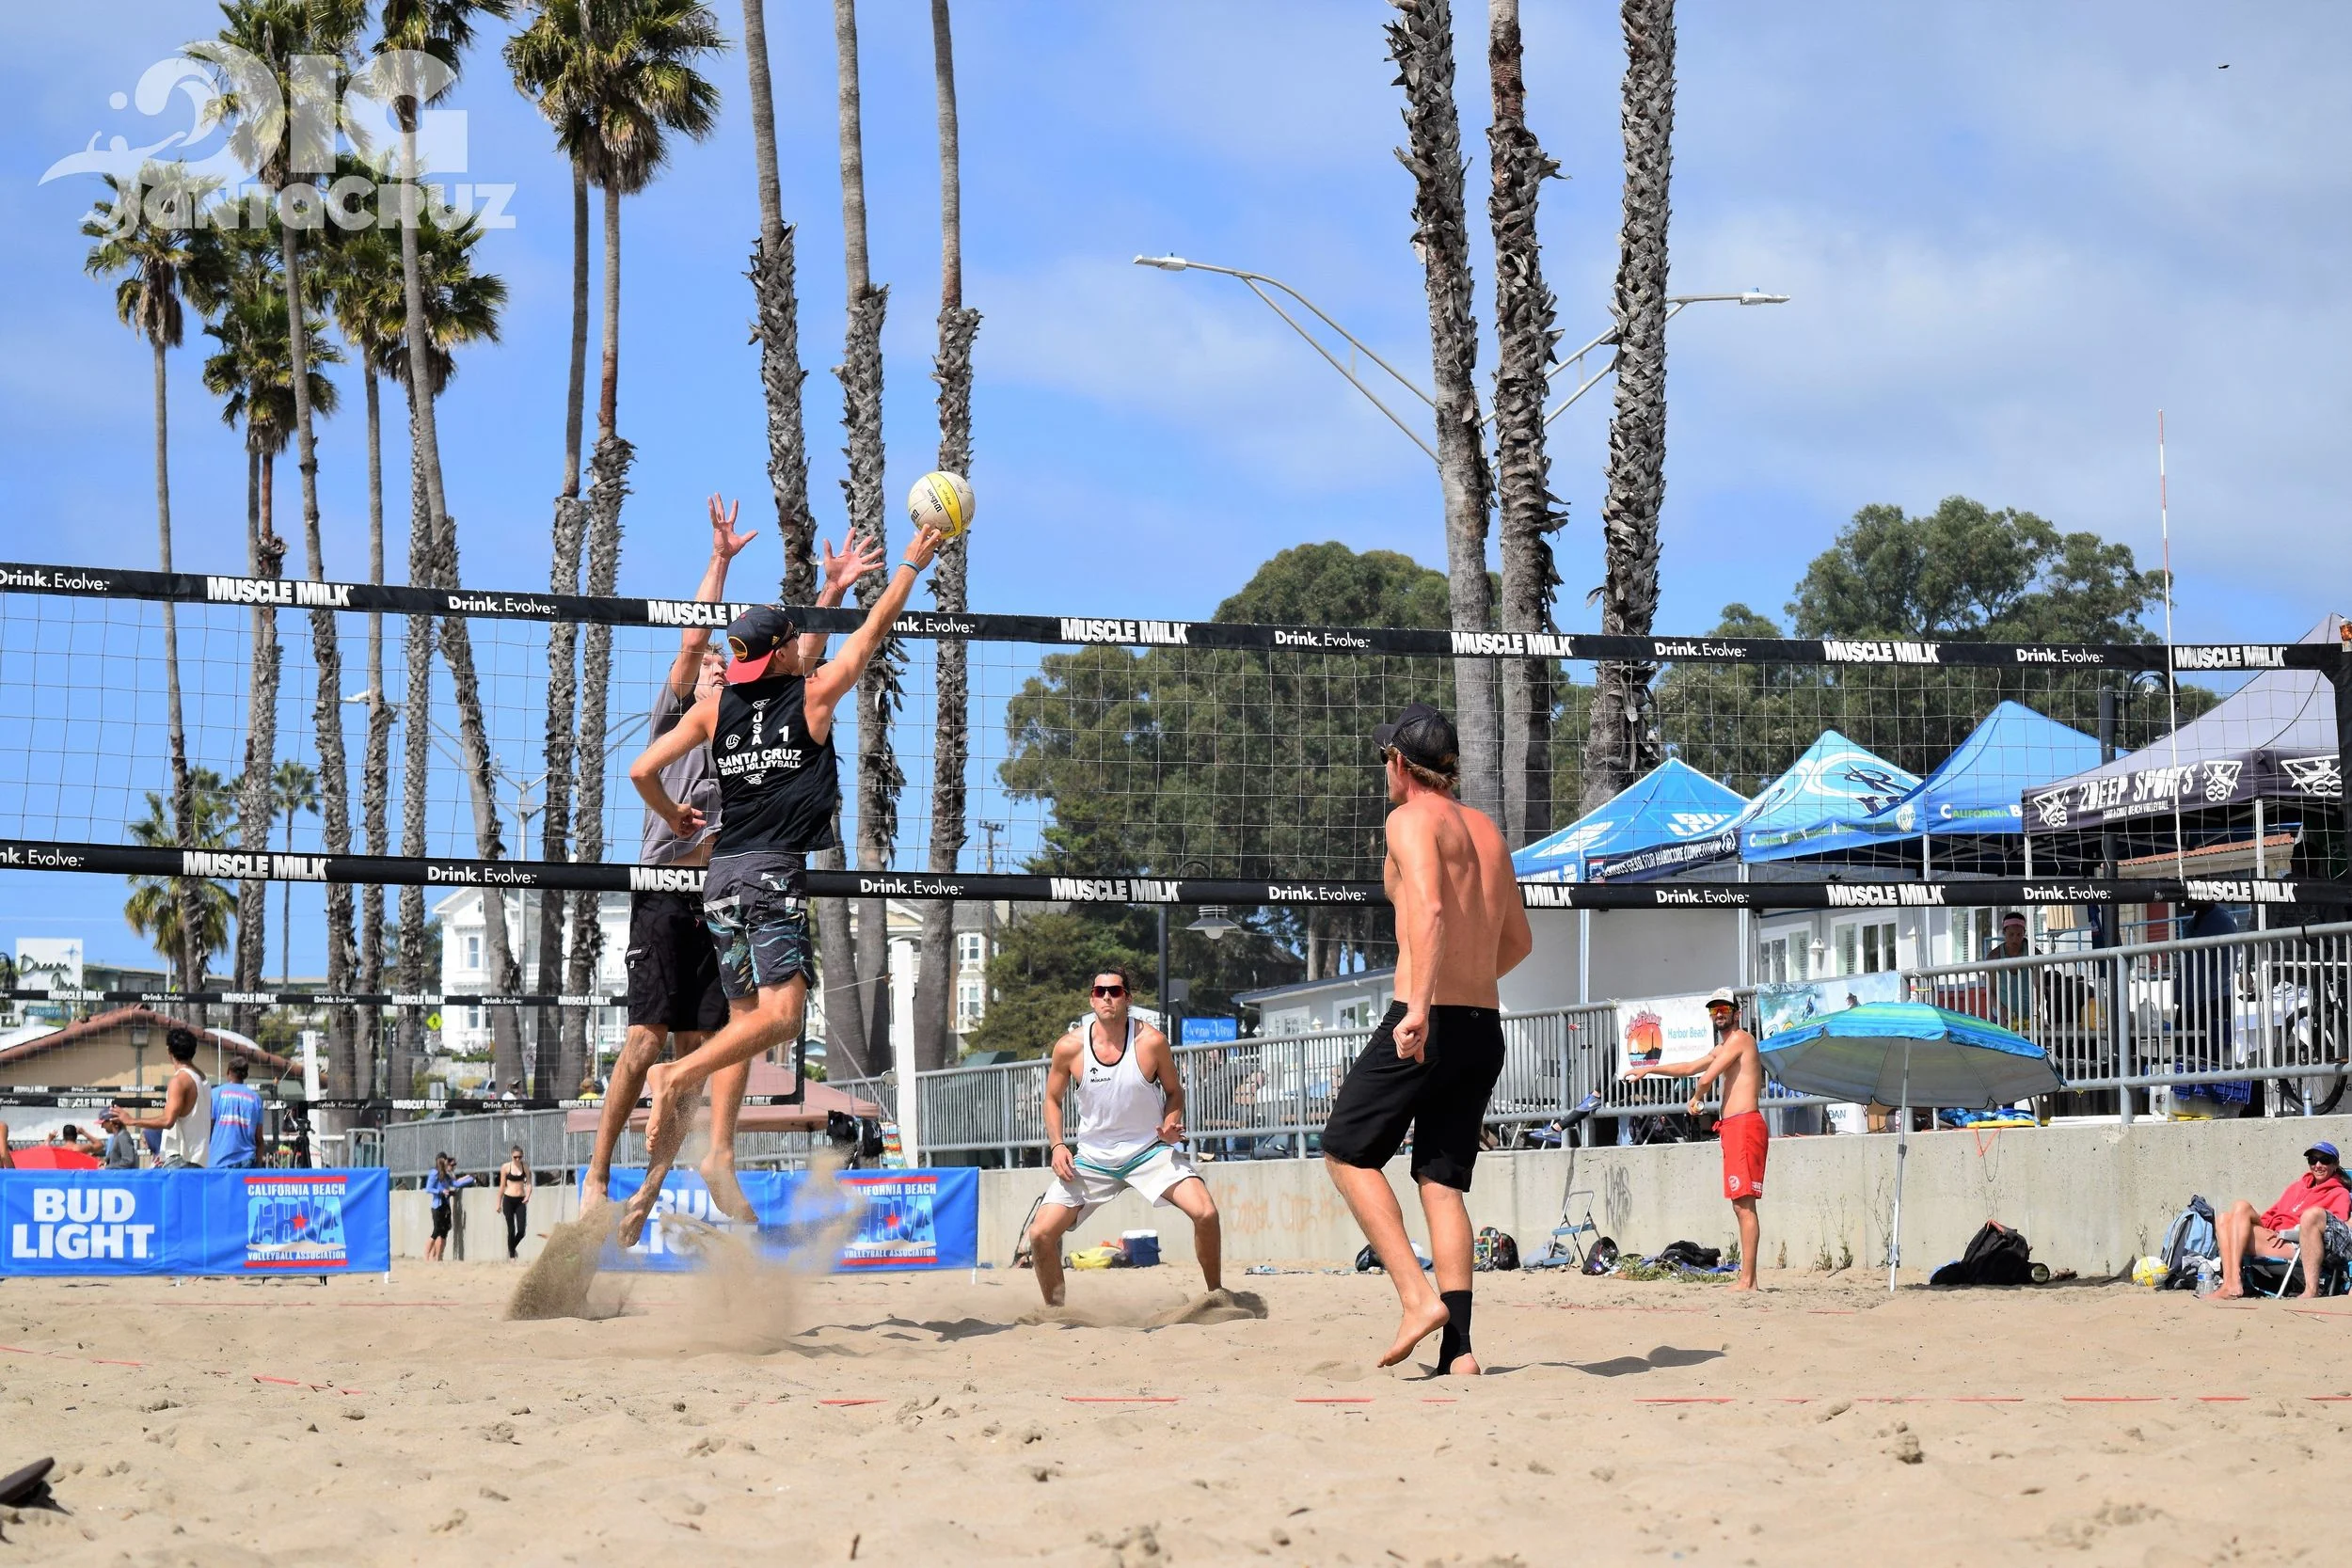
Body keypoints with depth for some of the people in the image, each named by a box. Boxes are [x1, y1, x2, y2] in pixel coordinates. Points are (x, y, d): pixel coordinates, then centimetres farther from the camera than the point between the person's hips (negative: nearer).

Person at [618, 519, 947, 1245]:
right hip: (777, 872, -6)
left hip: (723, 875, 6)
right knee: (780, 1016, -11)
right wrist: (912, 564, 21)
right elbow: (874, 630, 9)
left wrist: (676, 819, 26)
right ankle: (678, 1076, -32)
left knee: (746, 1018, 9)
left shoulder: (714, 707, 9)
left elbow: (643, 771, 7)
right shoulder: (812, 695, -1)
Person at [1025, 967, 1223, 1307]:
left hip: (1150, 1150, -1)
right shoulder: (1070, 1047, -9)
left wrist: (1171, 1125, -16)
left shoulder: (1151, 1042, -12)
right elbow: (1053, 1099, 8)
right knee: (1041, 1235, -10)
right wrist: (1058, 1146, -6)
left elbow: (1174, 1091, 4)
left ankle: (1216, 1295, -1)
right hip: (1092, 1157, 2)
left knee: (1206, 1214, -22)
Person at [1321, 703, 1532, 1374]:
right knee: (1442, 1183, 9)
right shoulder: (1486, 828, 17)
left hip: (1426, 1024, -7)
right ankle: (1459, 1350, -1)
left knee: (1347, 1151, 8)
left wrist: (1421, 1006, -31)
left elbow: (1429, 908, -24)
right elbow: (1518, 940, 26)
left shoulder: (1411, 820, -6)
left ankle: (1418, 1296, -6)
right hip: (1486, 1025, 7)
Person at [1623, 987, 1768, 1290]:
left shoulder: (1740, 1039, -6)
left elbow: (1706, 1077, -10)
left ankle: (1747, 1280, -20)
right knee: (1740, 1206, 8)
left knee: (1744, 1205, -14)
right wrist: (1649, 1069, 41)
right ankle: (1747, 1278, 7)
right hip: (1732, 1128, 11)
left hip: (1744, 1124, -11)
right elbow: (1690, 1068, 38)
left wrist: (1695, 1100, 10)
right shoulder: (1723, 1047, 25)